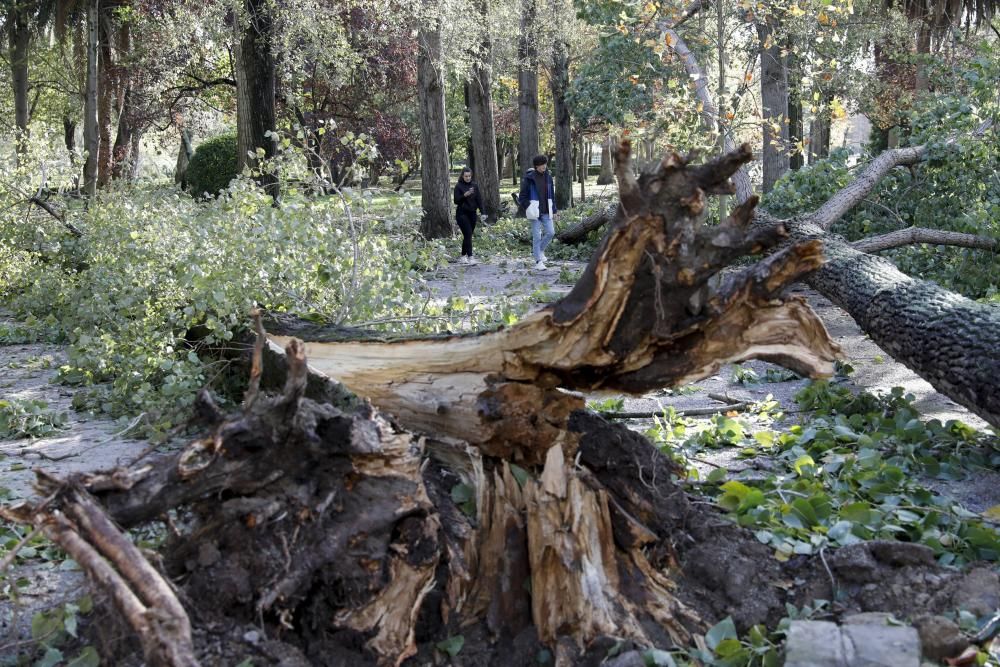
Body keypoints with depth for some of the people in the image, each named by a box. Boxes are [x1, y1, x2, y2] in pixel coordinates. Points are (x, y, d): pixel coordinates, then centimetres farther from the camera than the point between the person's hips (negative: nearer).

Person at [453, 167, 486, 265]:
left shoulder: (474, 185, 8)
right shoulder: (458, 186, -4)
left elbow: (479, 199, 7)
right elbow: (456, 200, -9)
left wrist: (483, 212, 0)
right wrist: (465, 195, -25)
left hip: (472, 213, 4)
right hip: (462, 213, -4)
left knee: (468, 235, 7)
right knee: (468, 234, -14)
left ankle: (463, 256, 18)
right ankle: (470, 257, -18)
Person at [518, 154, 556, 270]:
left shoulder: (548, 177, 7)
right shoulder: (529, 178, -8)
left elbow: (551, 195, 14)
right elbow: (522, 197, -5)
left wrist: (553, 210, 11)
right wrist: (529, 209, -12)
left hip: (546, 212, 5)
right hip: (535, 212, -5)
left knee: (551, 232, 0)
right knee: (537, 236, -3)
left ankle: (539, 251, 24)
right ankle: (538, 261, 3)